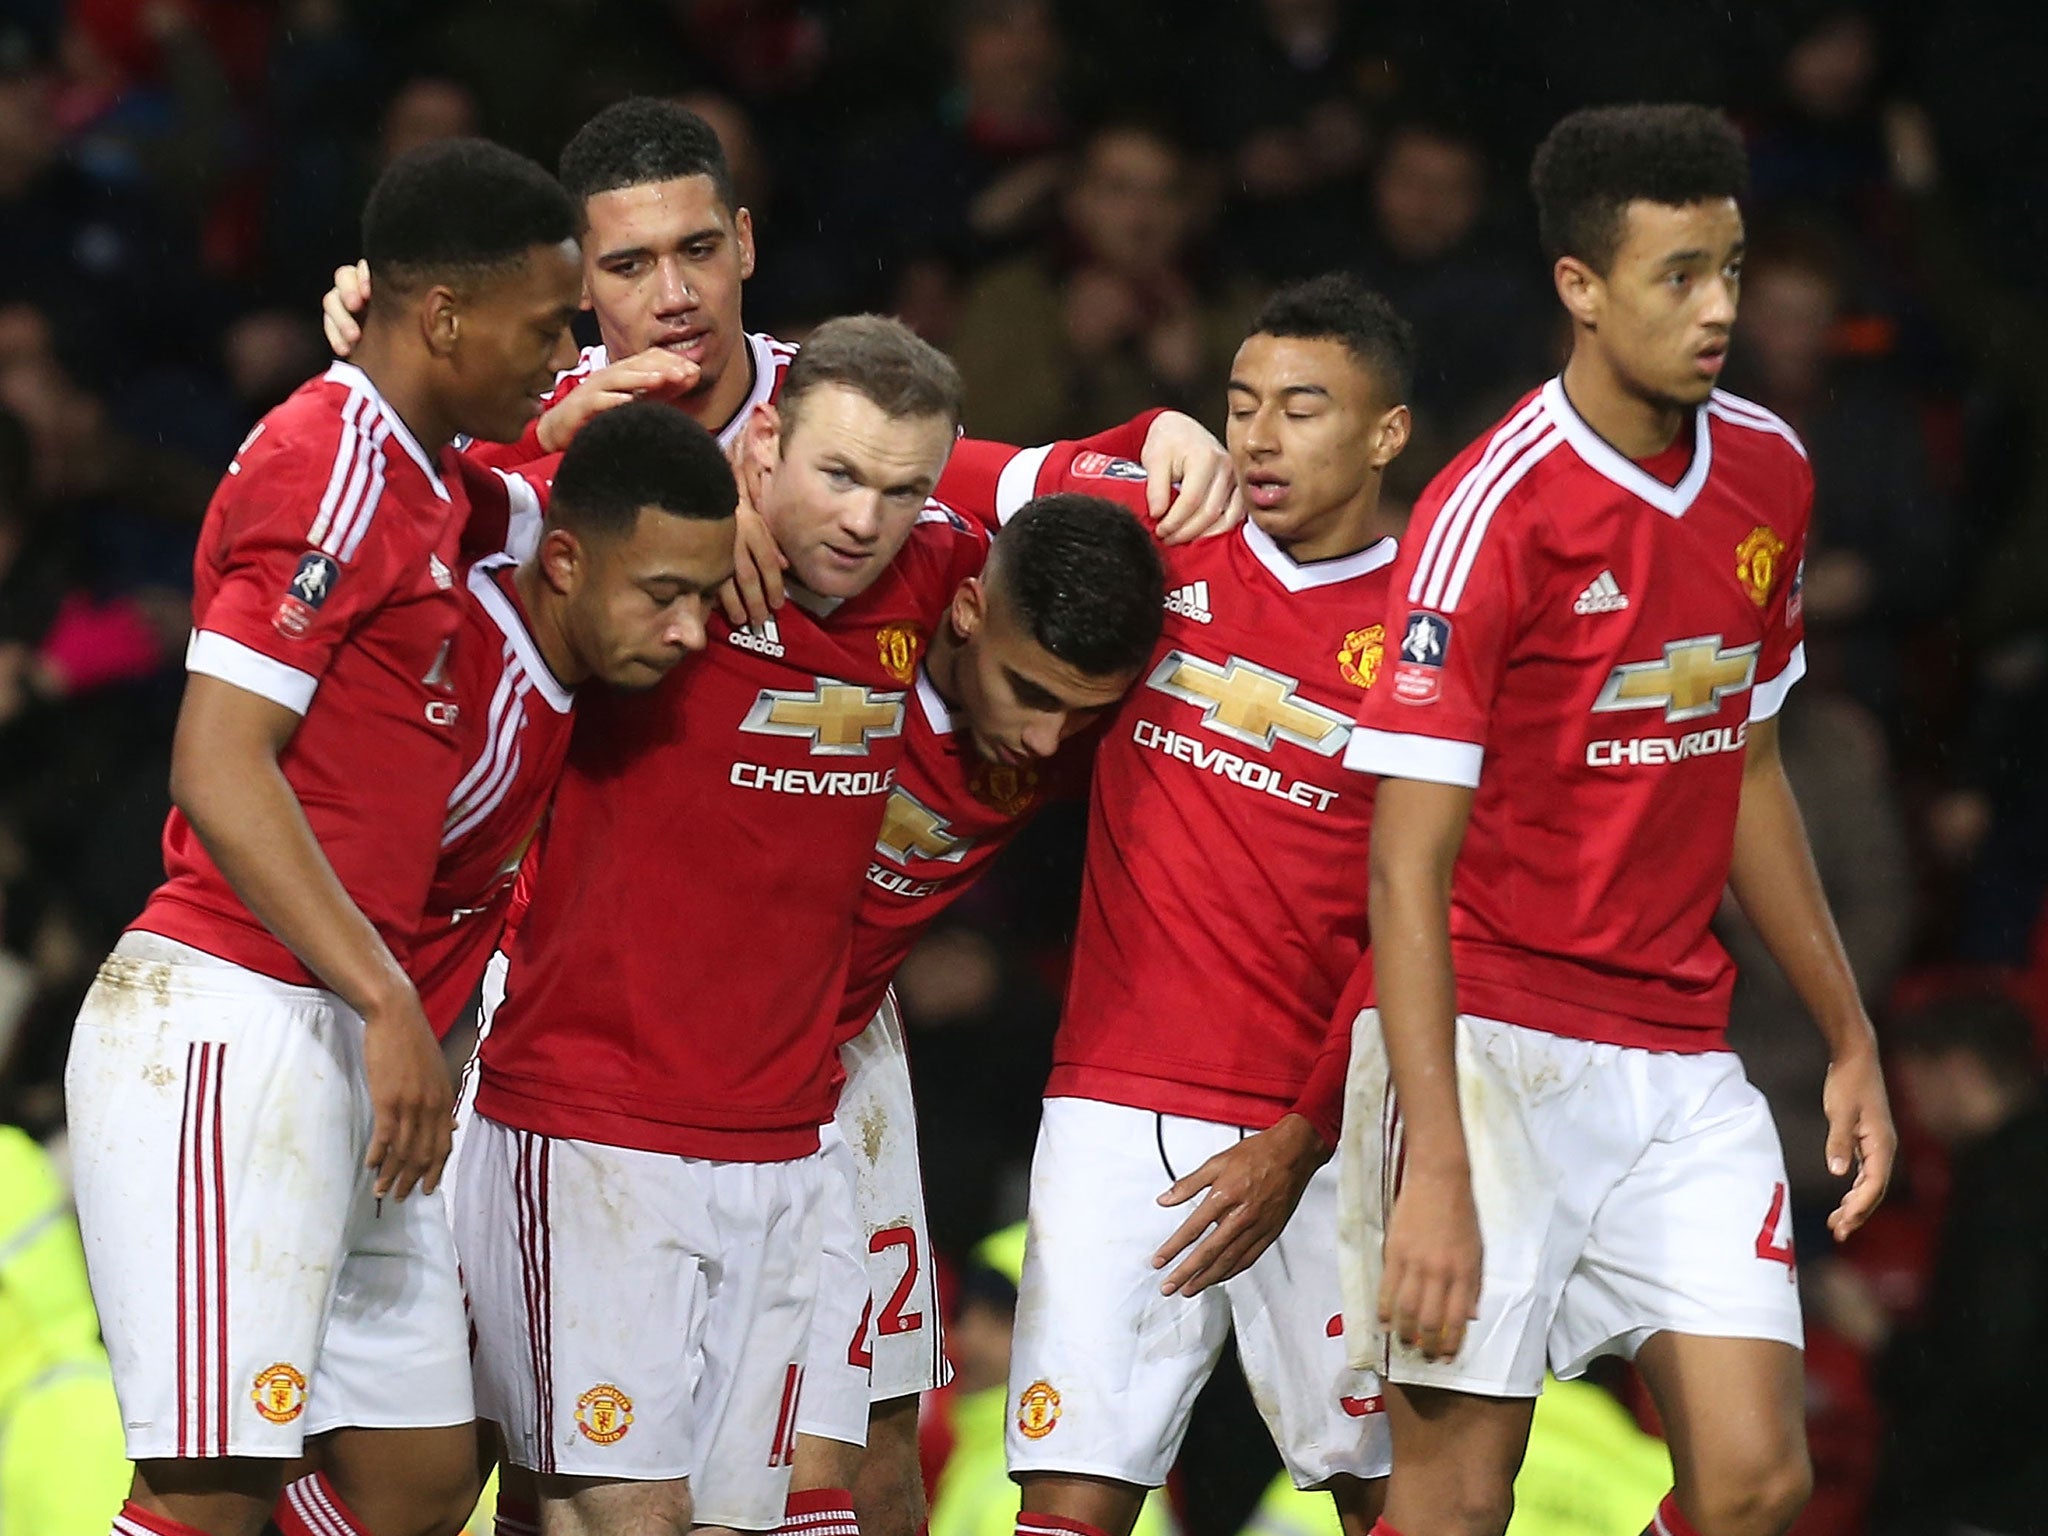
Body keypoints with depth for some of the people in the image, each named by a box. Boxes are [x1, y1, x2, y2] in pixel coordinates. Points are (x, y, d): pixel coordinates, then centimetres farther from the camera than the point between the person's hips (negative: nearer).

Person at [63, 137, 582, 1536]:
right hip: (232, 1032, -10)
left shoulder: (422, 475, 16)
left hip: (335, 1048, 10)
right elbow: (219, 768, -19)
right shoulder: (329, 468, -12)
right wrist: (391, 1003, -22)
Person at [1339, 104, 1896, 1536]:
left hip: (1680, 1065, 6)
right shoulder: (1492, 513, -15)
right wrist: (1435, 1169, -24)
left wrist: (1850, 1037, 19)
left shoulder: (1769, 473, 5)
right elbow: (1411, 860, -18)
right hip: (1492, 1047, -6)